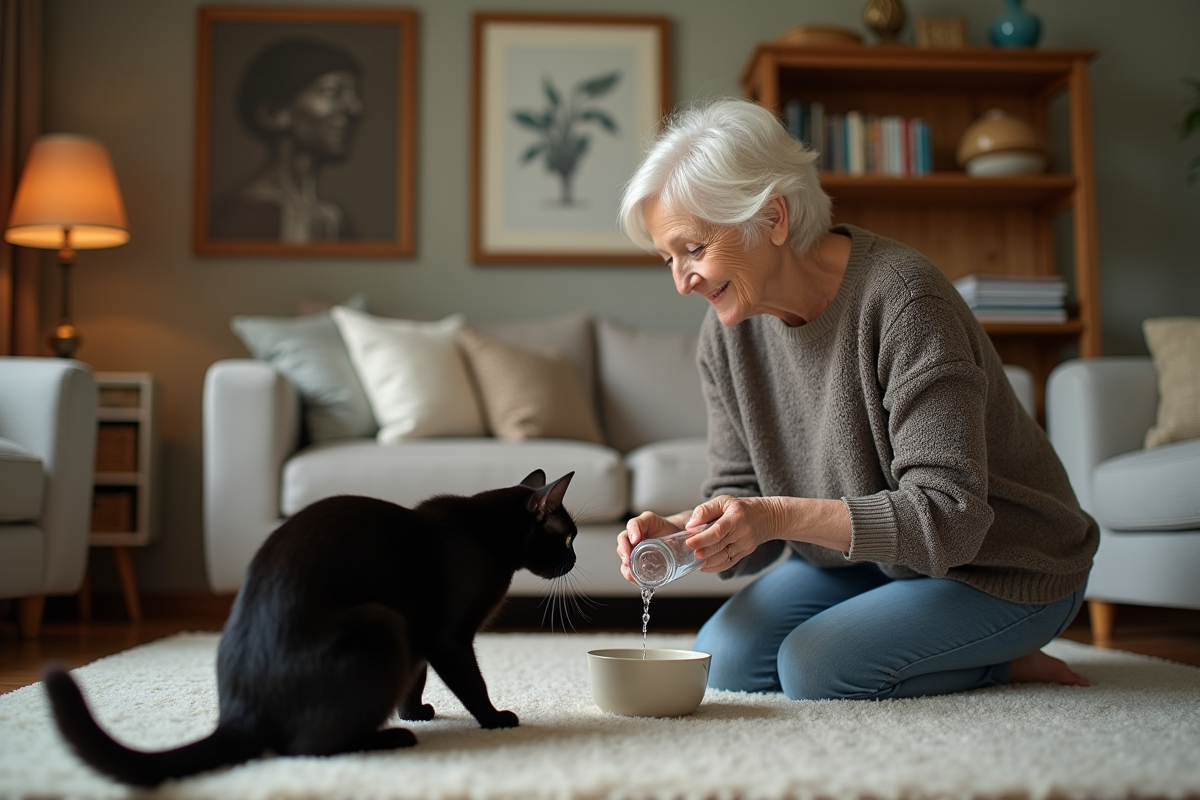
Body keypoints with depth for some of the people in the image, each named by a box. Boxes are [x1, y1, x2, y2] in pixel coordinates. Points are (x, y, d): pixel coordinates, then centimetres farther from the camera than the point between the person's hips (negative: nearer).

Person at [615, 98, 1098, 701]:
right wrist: (680, 532, -27)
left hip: (1005, 564, -7)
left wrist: (781, 515, -42)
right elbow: (740, 497, -4)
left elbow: (948, 516, -32)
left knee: (816, 668, -24)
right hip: (869, 555, 7)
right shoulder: (727, 336, -7)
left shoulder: (903, 301, -29)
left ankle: (1009, 661, 1)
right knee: (725, 660, -5)